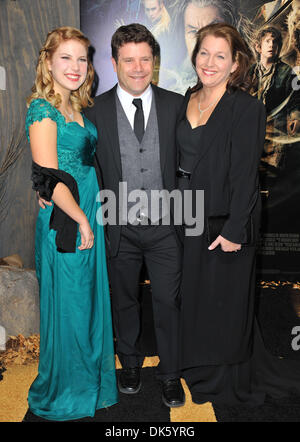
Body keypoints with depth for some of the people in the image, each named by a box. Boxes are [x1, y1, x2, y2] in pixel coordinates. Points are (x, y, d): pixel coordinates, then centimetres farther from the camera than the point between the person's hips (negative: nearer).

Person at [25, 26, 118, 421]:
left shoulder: (77, 109, 13)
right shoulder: (43, 110, -12)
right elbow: (49, 179, -18)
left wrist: (91, 221, 8)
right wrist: (82, 222, -14)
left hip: (90, 218, 8)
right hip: (65, 224, -8)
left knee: (91, 304, 17)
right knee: (68, 309, 5)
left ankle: (90, 384, 37)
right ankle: (62, 396, 27)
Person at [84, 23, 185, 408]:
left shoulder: (175, 105, -1)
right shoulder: (96, 110, -3)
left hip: (165, 226, 0)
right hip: (120, 228, 0)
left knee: (167, 302, 9)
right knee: (124, 299, 17)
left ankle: (170, 373, 30)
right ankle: (129, 362, 41)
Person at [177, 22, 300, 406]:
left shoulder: (247, 109, -14)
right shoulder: (187, 101, 7)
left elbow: (245, 175, -17)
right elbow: (180, 159, 11)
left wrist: (234, 230, -20)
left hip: (225, 221, -6)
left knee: (224, 298, 9)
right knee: (193, 293, 19)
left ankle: (226, 378, 32)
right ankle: (198, 364, 42)